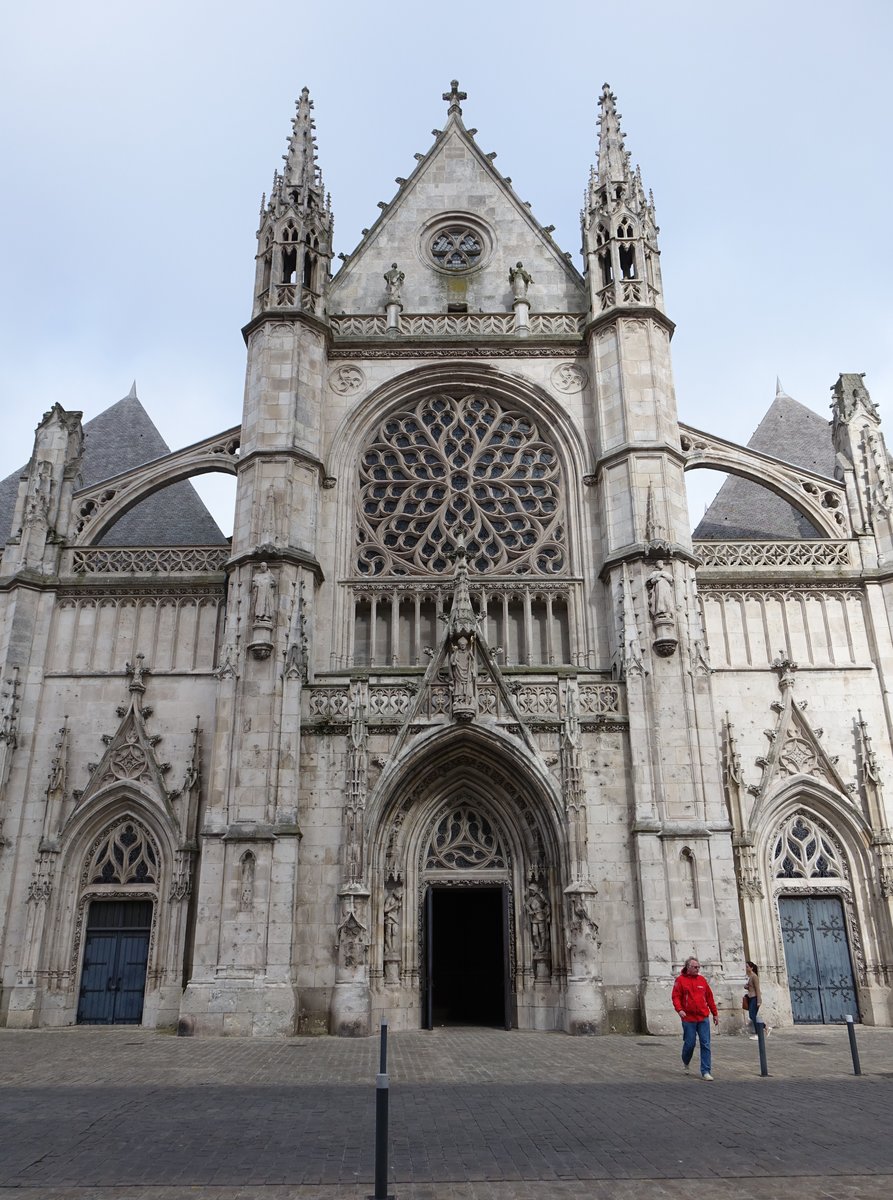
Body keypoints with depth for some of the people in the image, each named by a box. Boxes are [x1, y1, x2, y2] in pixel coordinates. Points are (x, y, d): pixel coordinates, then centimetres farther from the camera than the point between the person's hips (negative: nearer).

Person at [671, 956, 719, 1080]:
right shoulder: (680, 980, -3)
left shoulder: (702, 979, 9)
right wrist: (679, 1009, -23)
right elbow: (676, 997, -7)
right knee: (690, 1043, 4)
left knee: (705, 1044, -1)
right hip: (689, 1018, -3)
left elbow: (709, 997, 14)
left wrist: (715, 1013, 15)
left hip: (703, 1018, 3)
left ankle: (705, 1072, 5)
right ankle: (685, 1062, 32)